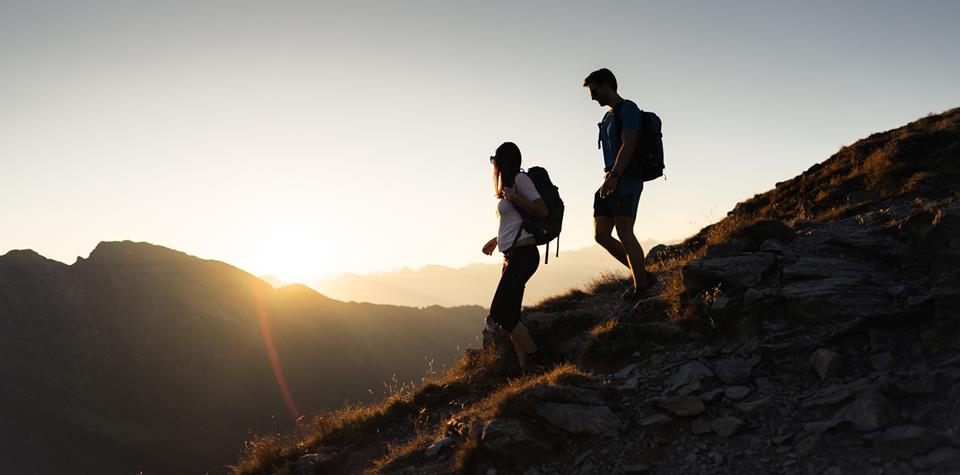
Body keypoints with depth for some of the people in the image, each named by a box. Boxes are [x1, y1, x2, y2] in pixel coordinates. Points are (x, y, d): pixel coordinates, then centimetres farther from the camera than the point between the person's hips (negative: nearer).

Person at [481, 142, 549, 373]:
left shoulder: (520, 179, -7)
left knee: (500, 313, -13)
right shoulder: (508, 184, 21)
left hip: (522, 254, -10)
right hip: (511, 256, 10)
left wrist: (514, 197, -18)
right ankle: (526, 367, 5)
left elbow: (542, 212, -13)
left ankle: (534, 359, -5)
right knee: (509, 315, 4)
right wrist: (496, 240, 25)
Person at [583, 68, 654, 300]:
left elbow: (628, 146, -17)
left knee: (624, 233, -13)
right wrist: (608, 178, 19)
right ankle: (642, 275, 10)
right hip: (610, 183, 9)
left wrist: (614, 176, -27)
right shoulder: (607, 117, 24)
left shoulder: (628, 109, -4)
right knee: (601, 235, 2)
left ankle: (640, 286, -3)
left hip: (627, 181, -9)